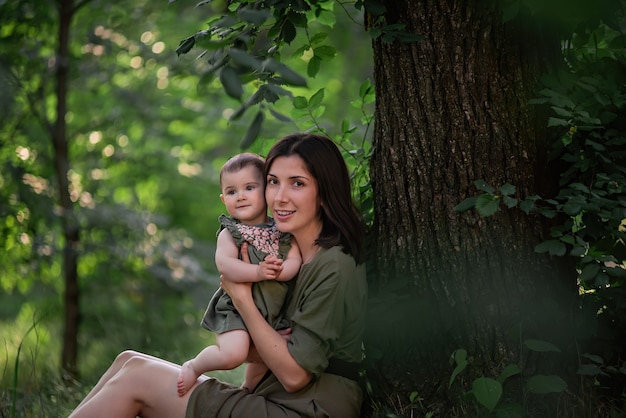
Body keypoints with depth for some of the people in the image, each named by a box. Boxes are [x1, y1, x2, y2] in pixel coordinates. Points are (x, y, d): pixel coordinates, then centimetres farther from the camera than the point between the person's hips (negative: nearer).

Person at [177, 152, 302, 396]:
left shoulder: (282, 231, 3)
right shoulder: (230, 233, -9)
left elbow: (294, 261, -6)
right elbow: (224, 264, -24)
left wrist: (280, 271, -27)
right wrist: (258, 272, -32)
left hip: (273, 311, 5)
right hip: (237, 307, -5)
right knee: (233, 353, -25)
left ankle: (248, 388, 44)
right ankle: (193, 367, 2)